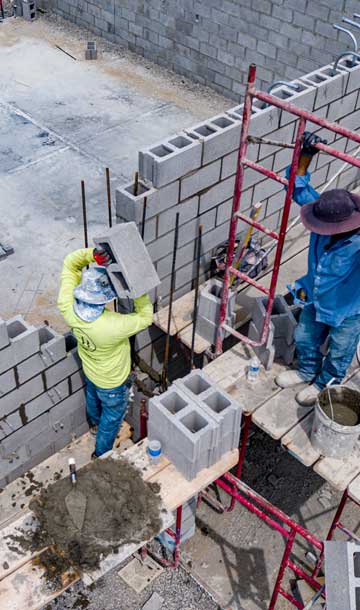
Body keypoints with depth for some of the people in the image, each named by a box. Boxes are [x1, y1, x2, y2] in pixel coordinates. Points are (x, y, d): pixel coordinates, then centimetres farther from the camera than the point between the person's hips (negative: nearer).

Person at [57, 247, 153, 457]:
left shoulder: (68, 307, -33)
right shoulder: (112, 326, -47)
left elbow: (70, 263, -21)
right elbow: (146, 317, -28)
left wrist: (91, 253, -39)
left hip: (90, 370, 6)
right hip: (112, 381, -5)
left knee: (93, 397, 37)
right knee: (112, 416, 24)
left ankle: (95, 422, 69)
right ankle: (102, 454, 48)